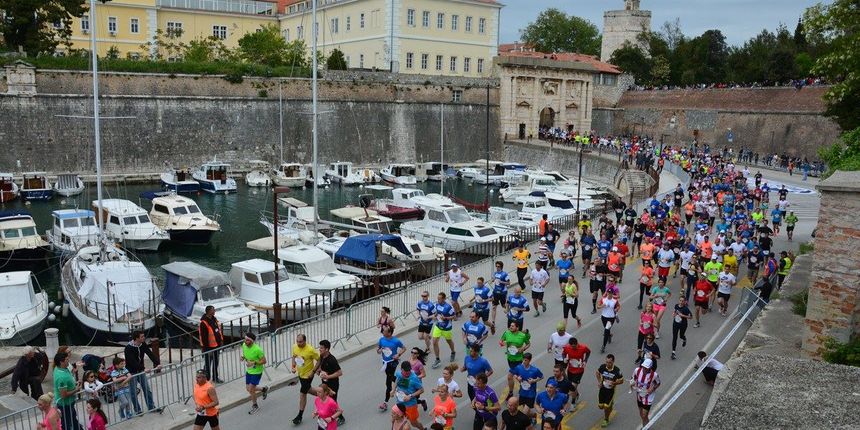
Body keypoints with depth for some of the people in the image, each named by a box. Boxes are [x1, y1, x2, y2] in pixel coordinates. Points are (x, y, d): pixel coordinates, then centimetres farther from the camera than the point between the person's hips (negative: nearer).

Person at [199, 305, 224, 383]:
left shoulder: (214, 319, 5)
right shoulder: (203, 323, -22)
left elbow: (219, 330, 15)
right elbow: (203, 338, -21)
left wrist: (221, 341, 13)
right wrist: (205, 349, -20)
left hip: (217, 346, 8)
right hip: (209, 348, -8)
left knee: (216, 363, 20)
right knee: (207, 364, 4)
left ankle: (215, 378, 34)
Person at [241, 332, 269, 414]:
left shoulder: (257, 349, -29)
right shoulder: (244, 345, -10)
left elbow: (264, 361, -20)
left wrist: (253, 363, -32)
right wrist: (243, 357, -10)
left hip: (256, 372, -7)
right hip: (248, 371, 7)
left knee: (251, 390, -3)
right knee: (248, 388, 15)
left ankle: (255, 406, 23)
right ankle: (264, 389, 42)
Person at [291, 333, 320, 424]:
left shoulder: (310, 350, -28)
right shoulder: (295, 347, -9)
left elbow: (319, 360, -17)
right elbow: (294, 357, 11)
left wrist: (313, 371, -21)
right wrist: (292, 367, -4)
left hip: (308, 375, -7)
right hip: (300, 374, 7)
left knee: (302, 394, -2)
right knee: (307, 390, 25)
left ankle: (299, 416, 12)